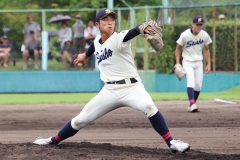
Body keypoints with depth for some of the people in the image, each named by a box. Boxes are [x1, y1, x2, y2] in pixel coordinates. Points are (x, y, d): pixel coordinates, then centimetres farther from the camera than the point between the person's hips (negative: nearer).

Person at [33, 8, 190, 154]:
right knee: (81, 119, 10)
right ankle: (53, 141, 30)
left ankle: (171, 143, -30)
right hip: (110, 90, 6)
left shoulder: (118, 38, -14)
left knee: (149, 106, -35)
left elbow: (131, 33, -39)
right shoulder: (97, 41, 6)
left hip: (131, 87, -6)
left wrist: (142, 28, -61)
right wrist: (85, 55, 53)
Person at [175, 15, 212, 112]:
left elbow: (206, 50, 9)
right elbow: (178, 48, -4)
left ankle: (191, 106, 17)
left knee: (198, 85, 2)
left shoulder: (205, 35, -5)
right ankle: (192, 104, -33)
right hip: (187, 62, -4)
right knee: (191, 82, -22)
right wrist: (177, 64, -10)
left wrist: (208, 64, 6)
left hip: (198, 62, 4)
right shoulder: (185, 35, -15)